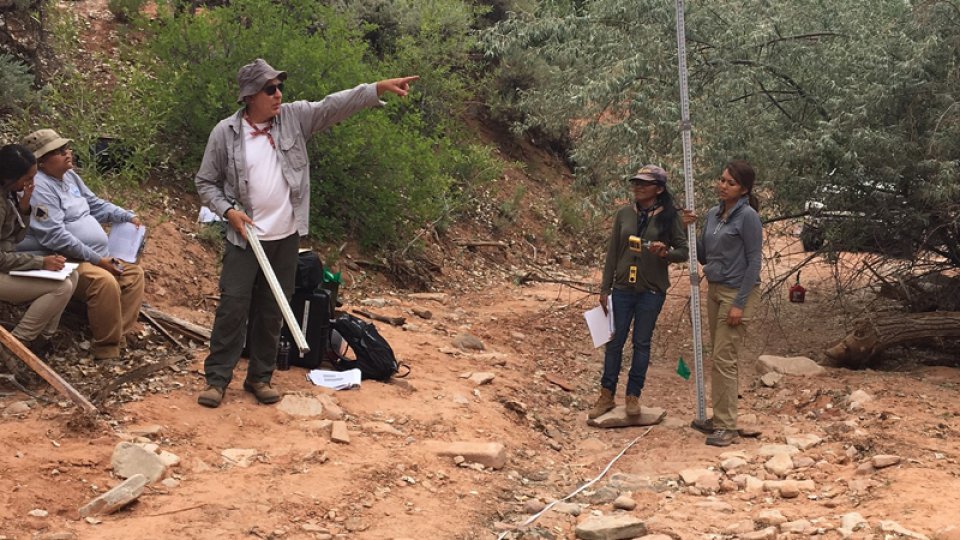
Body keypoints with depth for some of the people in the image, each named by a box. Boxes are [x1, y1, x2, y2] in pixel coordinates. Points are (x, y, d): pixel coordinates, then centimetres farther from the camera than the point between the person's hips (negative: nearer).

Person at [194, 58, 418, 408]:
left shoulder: (294, 117, -1)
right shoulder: (225, 132, -6)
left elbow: (335, 105, -9)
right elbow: (206, 183, 1)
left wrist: (380, 88, -20)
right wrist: (228, 211, -15)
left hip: (285, 238, 3)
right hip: (243, 238, -3)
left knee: (272, 312, 10)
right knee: (233, 307, -3)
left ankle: (260, 377, 22)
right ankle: (217, 378, 8)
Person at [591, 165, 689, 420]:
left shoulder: (668, 217, -5)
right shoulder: (624, 214, 2)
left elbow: (684, 250, -2)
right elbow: (612, 252, 6)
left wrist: (666, 252, -24)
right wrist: (605, 288, 4)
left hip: (651, 291, -2)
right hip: (623, 288, 2)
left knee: (642, 343, 6)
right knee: (615, 341, 7)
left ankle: (633, 396, 17)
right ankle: (606, 395, 16)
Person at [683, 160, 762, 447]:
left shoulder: (748, 216, -13)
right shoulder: (713, 215, 10)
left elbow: (753, 262, -14)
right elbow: (703, 257, 14)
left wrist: (740, 304, -18)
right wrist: (689, 229, -1)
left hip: (737, 293, -8)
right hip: (714, 291, 8)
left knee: (725, 359, -9)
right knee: (719, 358, 12)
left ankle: (727, 428, -5)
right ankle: (719, 419, 20)